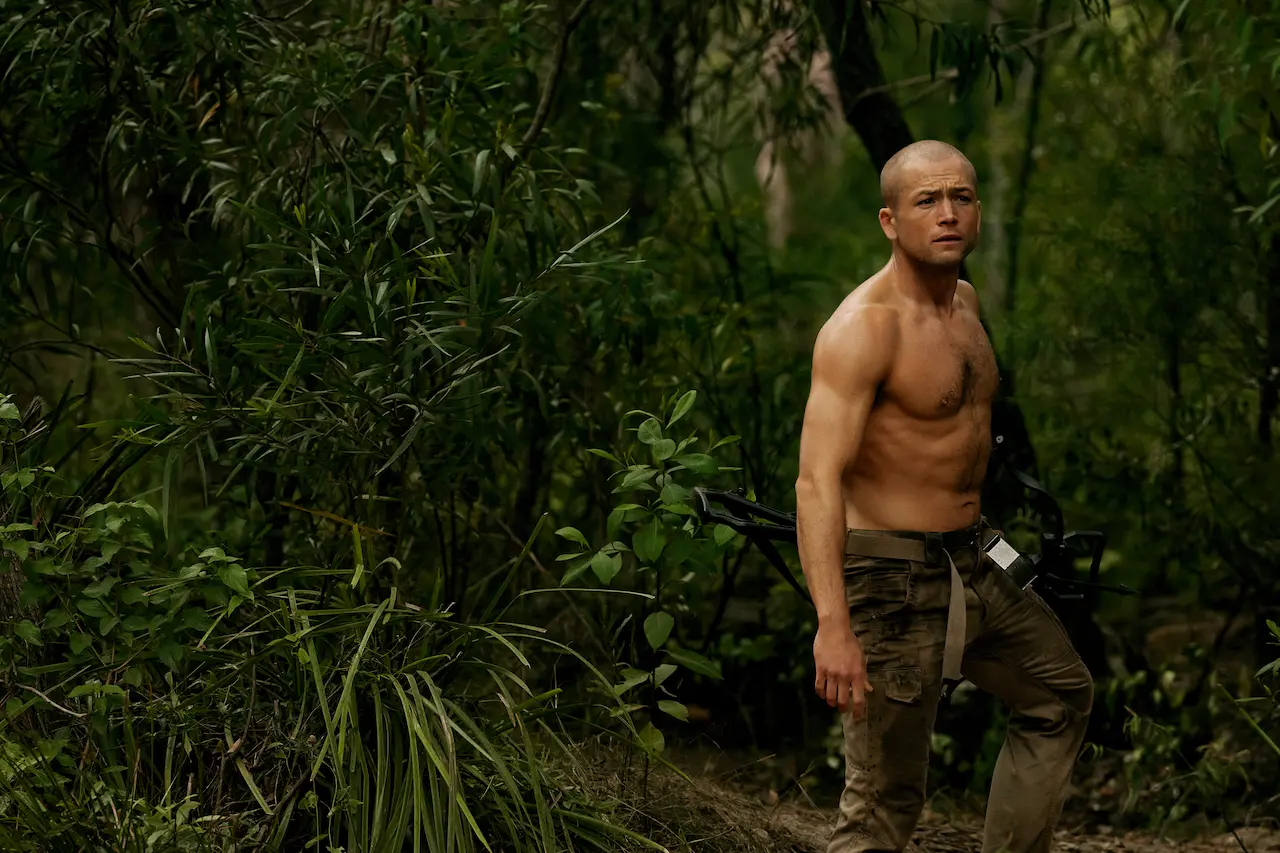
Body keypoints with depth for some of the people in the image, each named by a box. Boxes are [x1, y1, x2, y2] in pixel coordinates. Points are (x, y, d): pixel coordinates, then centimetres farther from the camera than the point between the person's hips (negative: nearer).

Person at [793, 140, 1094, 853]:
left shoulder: (967, 303, 8)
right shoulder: (863, 326, -20)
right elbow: (819, 481, -29)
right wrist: (832, 625, -38)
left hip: (974, 560, 9)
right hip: (894, 577, -9)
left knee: (1062, 695, 26)